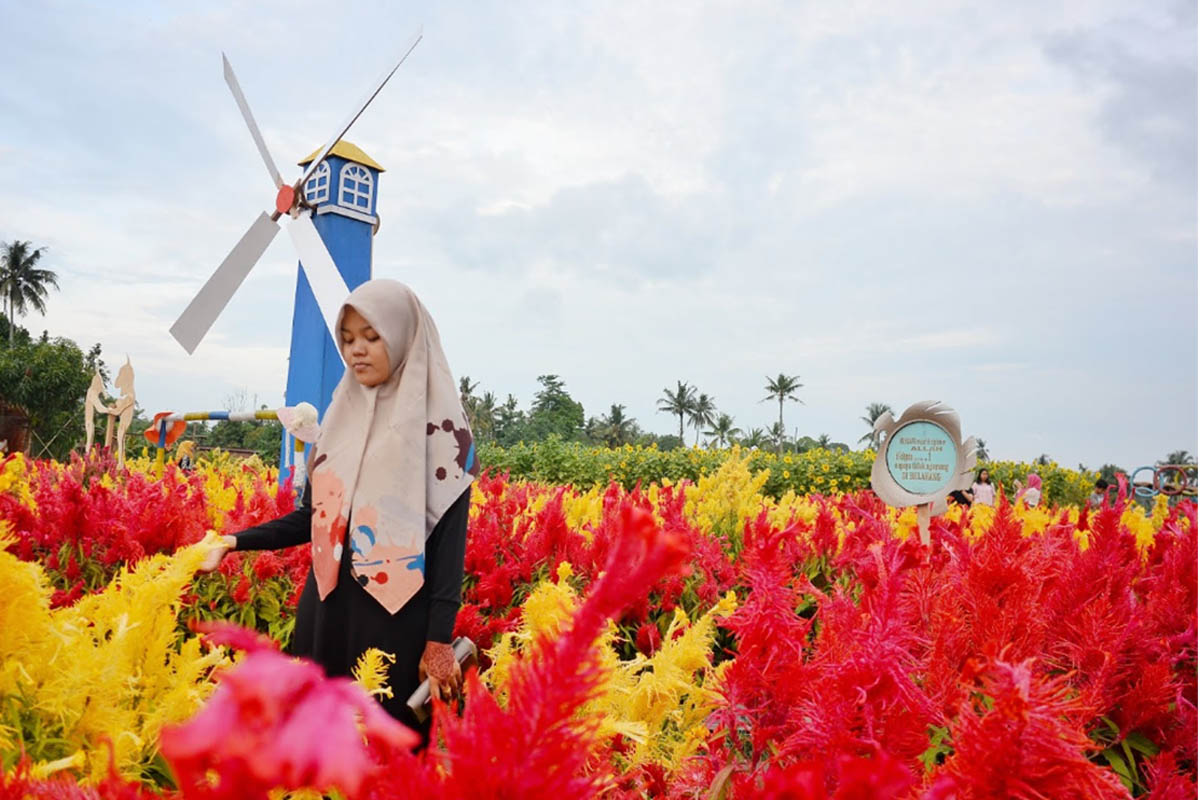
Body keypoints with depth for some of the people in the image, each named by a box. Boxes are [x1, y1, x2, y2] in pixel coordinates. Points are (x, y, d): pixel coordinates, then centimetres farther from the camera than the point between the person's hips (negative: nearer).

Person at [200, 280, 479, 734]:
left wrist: (440, 639, -12)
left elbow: (449, 539, -8)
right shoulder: (341, 415, 9)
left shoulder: (440, 425, -7)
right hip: (326, 610, 5)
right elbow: (314, 516, 13)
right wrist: (237, 542, 0)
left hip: (397, 616, -5)